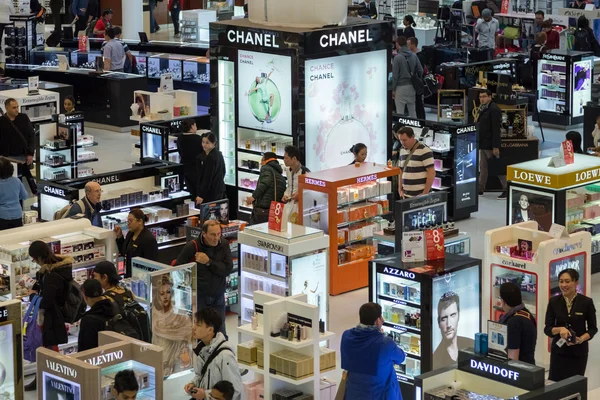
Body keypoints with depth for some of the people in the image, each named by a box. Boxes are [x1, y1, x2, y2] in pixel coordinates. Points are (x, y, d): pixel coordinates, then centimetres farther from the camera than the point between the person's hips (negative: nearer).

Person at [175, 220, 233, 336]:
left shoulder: (224, 245, -1)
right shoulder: (192, 247, -9)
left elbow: (228, 269, -9)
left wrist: (208, 262, -17)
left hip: (218, 299, 3)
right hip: (198, 297, -3)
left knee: (220, 334, 5)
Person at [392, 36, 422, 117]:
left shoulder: (397, 57, -13)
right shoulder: (413, 56, 3)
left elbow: (395, 75, -12)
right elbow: (420, 70, 4)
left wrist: (393, 89, -5)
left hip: (401, 87, -6)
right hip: (411, 86, 6)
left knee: (400, 113, -2)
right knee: (412, 111, 13)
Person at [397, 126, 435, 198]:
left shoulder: (424, 150, -11)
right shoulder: (402, 150, 12)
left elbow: (432, 173, -14)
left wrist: (425, 193, -16)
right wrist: (400, 190, 11)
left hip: (420, 196, -6)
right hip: (406, 195, 6)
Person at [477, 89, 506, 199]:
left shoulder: (494, 109, -16)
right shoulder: (483, 108, 13)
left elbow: (496, 129, -20)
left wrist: (495, 146, -23)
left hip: (490, 144, -9)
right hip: (483, 144, 9)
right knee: (483, 166, 14)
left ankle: (506, 190, -1)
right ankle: (481, 189, 20)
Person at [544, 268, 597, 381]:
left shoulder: (586, 302, -5)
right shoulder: (554, 302, 0)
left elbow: (593, 328, 2)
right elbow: (547, 329, 0)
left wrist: (581, 339, -17)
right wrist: (559, 329, -21)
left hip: (579, 351, -1)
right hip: (559, 350, 1)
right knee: (554, 383, -8)